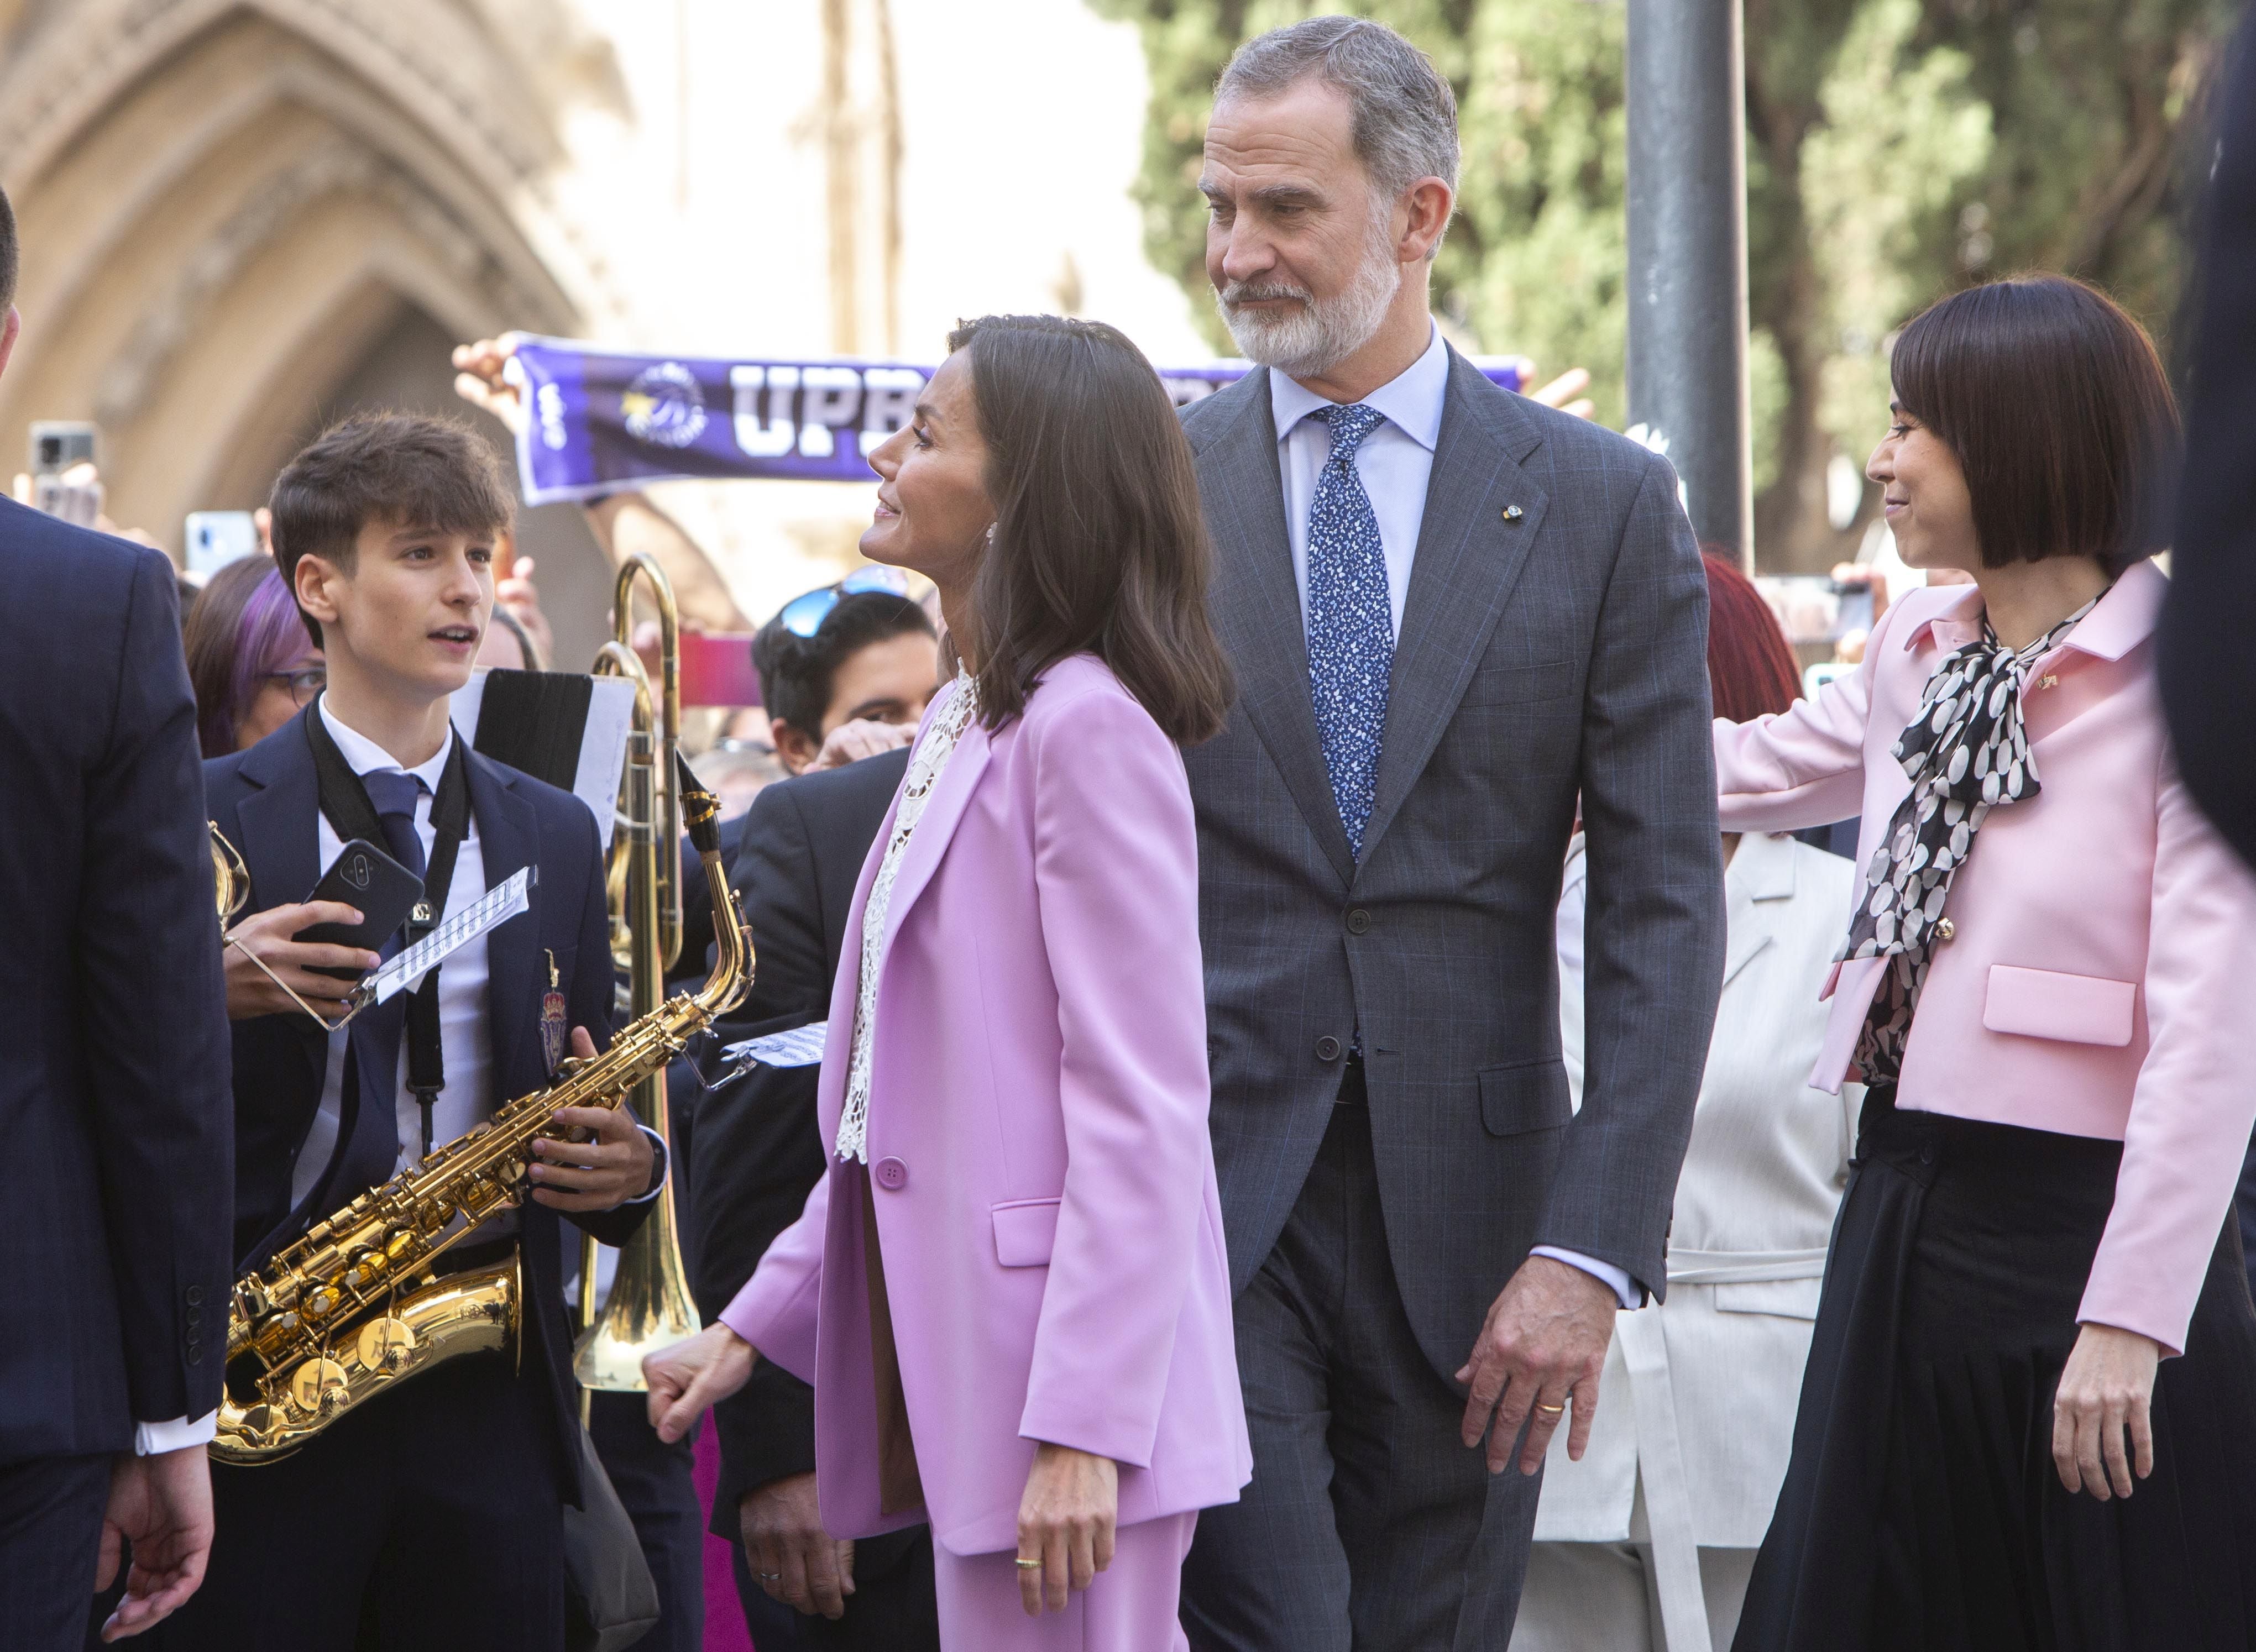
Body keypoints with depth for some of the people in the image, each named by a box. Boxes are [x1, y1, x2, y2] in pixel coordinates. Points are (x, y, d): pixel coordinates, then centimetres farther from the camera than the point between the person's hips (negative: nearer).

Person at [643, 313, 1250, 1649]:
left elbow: (1140, 1112, -18)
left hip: (1068, 1389, -10)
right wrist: (756, 1324, 19)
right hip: (961, 1368, 10)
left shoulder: (1088, 726, -13)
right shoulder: (966, 725, 17)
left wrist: (1084, 1428, -22)